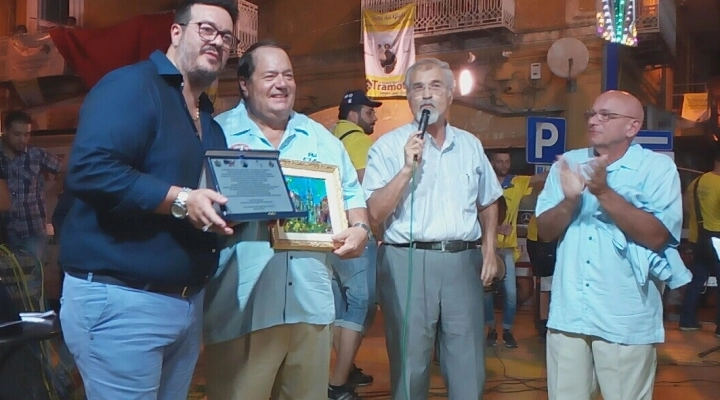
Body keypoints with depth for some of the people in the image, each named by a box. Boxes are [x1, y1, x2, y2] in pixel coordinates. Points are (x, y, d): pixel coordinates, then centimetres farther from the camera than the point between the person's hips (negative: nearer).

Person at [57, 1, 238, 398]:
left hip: (189, 303, 9)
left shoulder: (209, 120, 17)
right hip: (122, 301, -8)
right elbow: (89, 170, -25)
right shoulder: (130, 85, -11)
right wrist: (178, 200, -26)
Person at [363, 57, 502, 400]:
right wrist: (407, 169, -17)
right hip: (407, 263, -3)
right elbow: (374, 214, -10)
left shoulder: (470, 145, 12)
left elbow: (488, 203, 22)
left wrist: (490, 251, 11)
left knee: (469, 367, 11)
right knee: (410, 365, 7)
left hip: (463, 261, 4)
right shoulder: (388, 146, -2)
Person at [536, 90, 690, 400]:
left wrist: (604, 192, -23)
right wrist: (570, 199, -16)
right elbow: (545, 231, 3)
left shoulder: (658, 168, -5)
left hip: (627, 321, -3)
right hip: (567, 314, 4)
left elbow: (656, 236, -17)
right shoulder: (568, 164, 6)